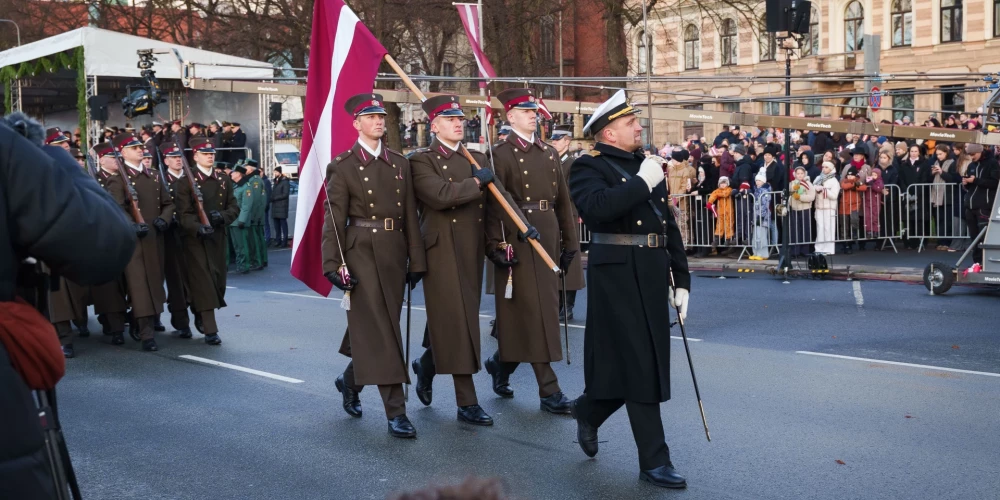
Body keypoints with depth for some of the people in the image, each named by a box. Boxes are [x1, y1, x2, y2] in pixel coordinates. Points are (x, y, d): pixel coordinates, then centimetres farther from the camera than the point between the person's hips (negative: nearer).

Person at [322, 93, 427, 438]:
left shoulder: (399, 163, 11)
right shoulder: (343, 166, -3)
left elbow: (410, 215, 10)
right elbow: (334, 220, -7)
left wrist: (416, 260, 6)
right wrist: (334, 264, -14)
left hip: (394, 253, 5)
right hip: (362, 252, -5)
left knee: (377, 328, 13)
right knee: (379, 331, -6)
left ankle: (350, 381, 38)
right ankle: (395, 412, -4)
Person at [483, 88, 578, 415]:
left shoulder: (550, 153, 15)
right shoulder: (501, 154, -5)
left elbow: (563, 199, 14)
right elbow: (495, 204, -12)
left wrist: (570, 240, 11)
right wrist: (496, 246, -19)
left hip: (548, 239, 7)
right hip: (517, 240, -7)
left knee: (546, 308, 13)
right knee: (531, 312, -3)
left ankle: (501, 364, 34)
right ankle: (549, 391, 1)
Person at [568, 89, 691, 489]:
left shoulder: (647, 165, 17)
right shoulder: (589, 167, -5)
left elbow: (669, 226, 18)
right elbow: (595, 207, -28)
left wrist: (681, 280, 14)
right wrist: (642, 183, -20)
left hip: (653, 276, 8)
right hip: (617, 276, -7)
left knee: (647, 363, 15)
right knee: (640, 367, -3)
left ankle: (587, 413, 39)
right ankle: (654, 460, 6)